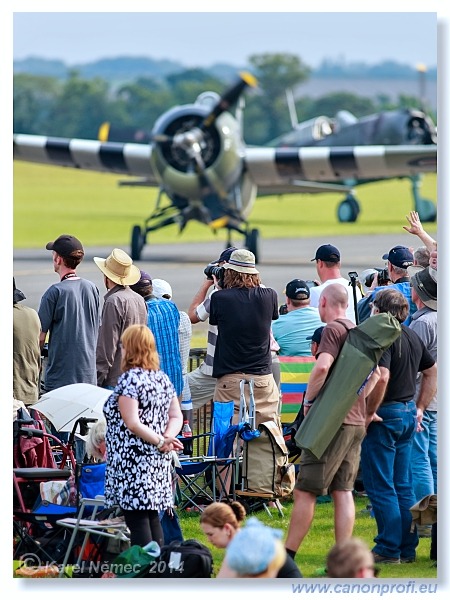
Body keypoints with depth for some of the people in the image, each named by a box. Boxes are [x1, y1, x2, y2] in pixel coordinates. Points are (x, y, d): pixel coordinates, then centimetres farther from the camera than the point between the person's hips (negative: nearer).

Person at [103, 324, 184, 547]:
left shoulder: (129, 380, -12)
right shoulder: (162, 378, 12)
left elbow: (132, 423, -19)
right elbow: (176, 416, 12)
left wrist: (160, 441, -12)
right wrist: (166, 438, -3)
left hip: (133, 462, -8)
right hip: (158, 462, 8)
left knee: (137, 521, -8)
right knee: (153, 518, 12)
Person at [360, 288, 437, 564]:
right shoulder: (413, 337, 11)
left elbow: (382, 377, -30)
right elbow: (432, 371, 22)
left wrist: (369, 412, -20)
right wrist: (420, 408, 22)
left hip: (385, 416, -9)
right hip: (408, 414, 9)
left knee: (380, 486, -2)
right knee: (403, 486, 13)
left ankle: (389, 549, -2)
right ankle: (408, 548, 15)